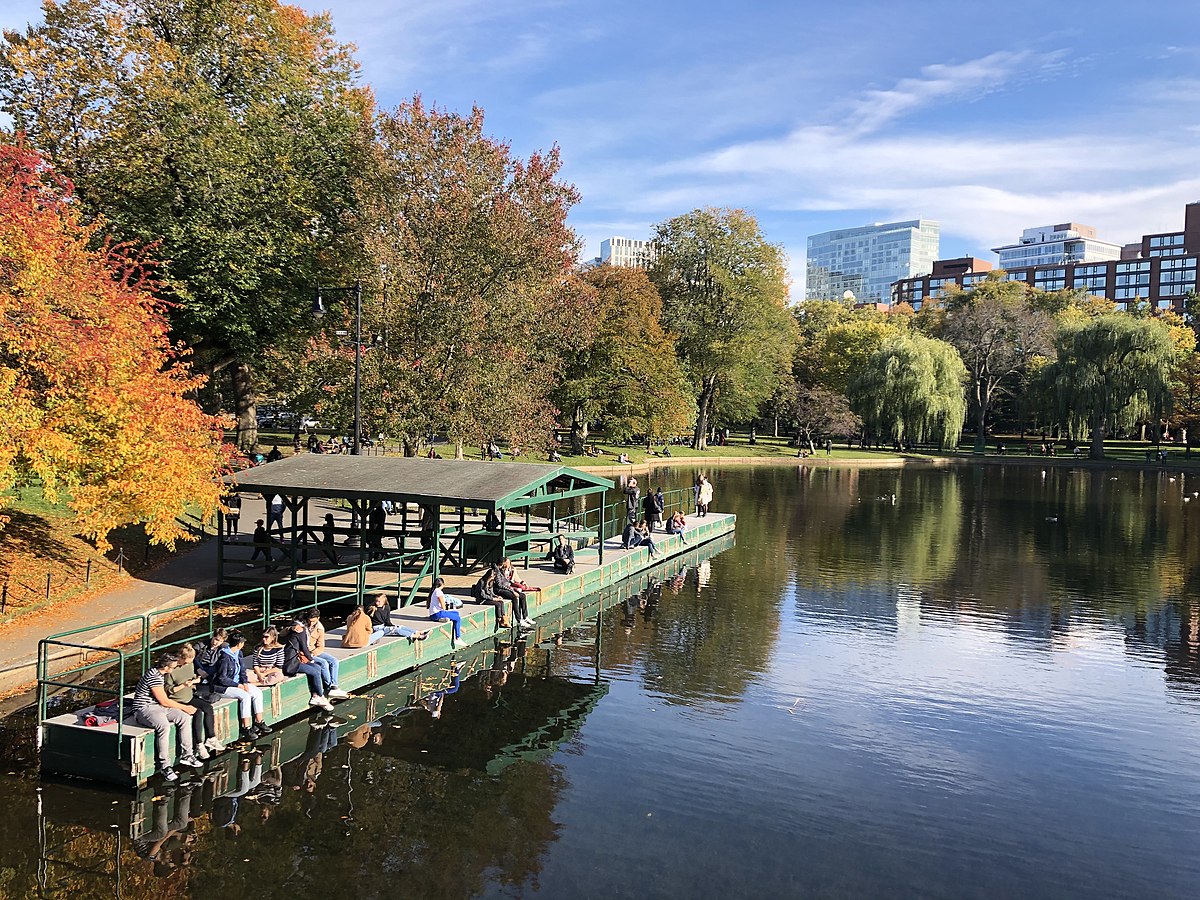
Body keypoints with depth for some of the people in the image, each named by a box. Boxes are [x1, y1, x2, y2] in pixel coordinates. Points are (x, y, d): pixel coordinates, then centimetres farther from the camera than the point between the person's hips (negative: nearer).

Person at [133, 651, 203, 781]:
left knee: (185, 718, -6)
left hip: (158, 707, 10)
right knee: (164, 726, -35)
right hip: (144, 709, -10)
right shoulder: (153, 676, -22)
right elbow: (164, 701, -17)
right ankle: (164, 766, -27)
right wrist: (185, 707, -7)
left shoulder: (159, 672, 7)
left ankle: (186, 755, 1)